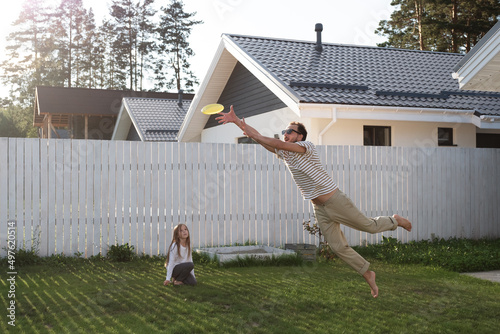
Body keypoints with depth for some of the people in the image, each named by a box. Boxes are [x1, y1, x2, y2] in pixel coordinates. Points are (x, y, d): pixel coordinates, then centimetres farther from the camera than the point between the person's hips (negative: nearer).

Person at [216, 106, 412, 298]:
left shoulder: (307, 147, -14)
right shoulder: (284, 153, 8)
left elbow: (278, 144, -27)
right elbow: (261, 140, 1)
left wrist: (252, 134, -19)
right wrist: (236, 120, -8)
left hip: (335, 201, -7)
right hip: (320, 209, 7)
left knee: (370, 226, 4)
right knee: (338, 247, 4)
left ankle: (395, 220, 34)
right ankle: (368, 274, 19)